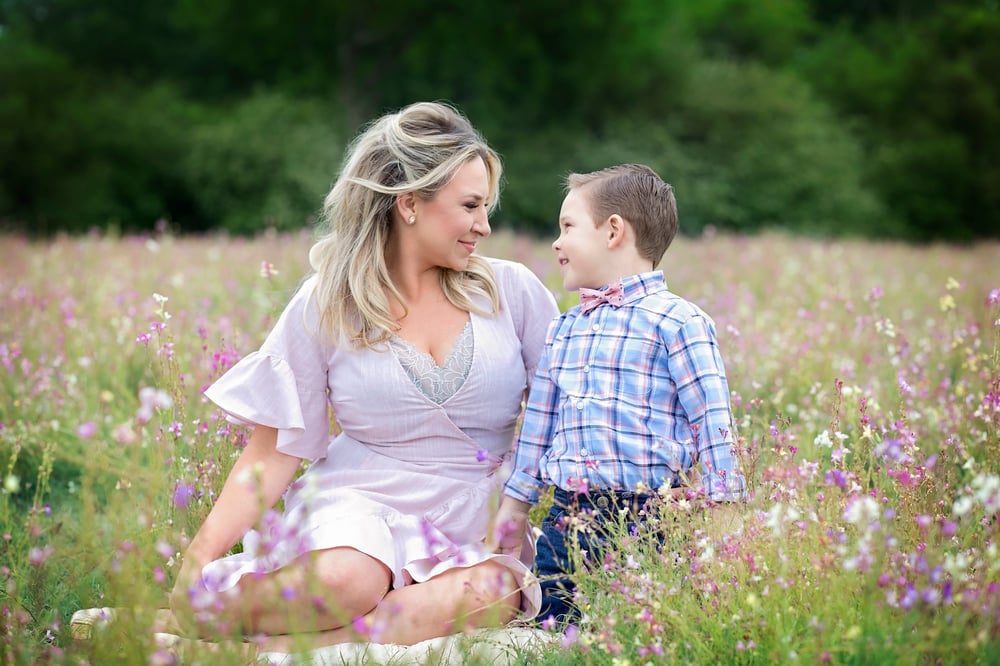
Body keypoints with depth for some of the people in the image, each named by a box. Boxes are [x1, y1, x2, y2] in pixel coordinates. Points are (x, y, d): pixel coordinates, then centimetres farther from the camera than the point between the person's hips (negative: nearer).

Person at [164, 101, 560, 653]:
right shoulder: (327, 305, 1)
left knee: (493, 594, -35)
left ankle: (272, 645, -27)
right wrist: (199, 559, -9)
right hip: (357, 503, -2)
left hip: (476, 527, 2)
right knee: (343, 580, -38)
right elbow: (274, 452, 1)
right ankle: (174, 616, -14)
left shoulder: (512, 291, 5)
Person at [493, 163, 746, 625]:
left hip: (647, 520, -6)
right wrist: (514, 505, 21)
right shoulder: (562, 330, 14)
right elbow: (539, 422, 21)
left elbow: (712, 423, -8)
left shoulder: (675, 321, -7)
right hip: (564, 519, 6)